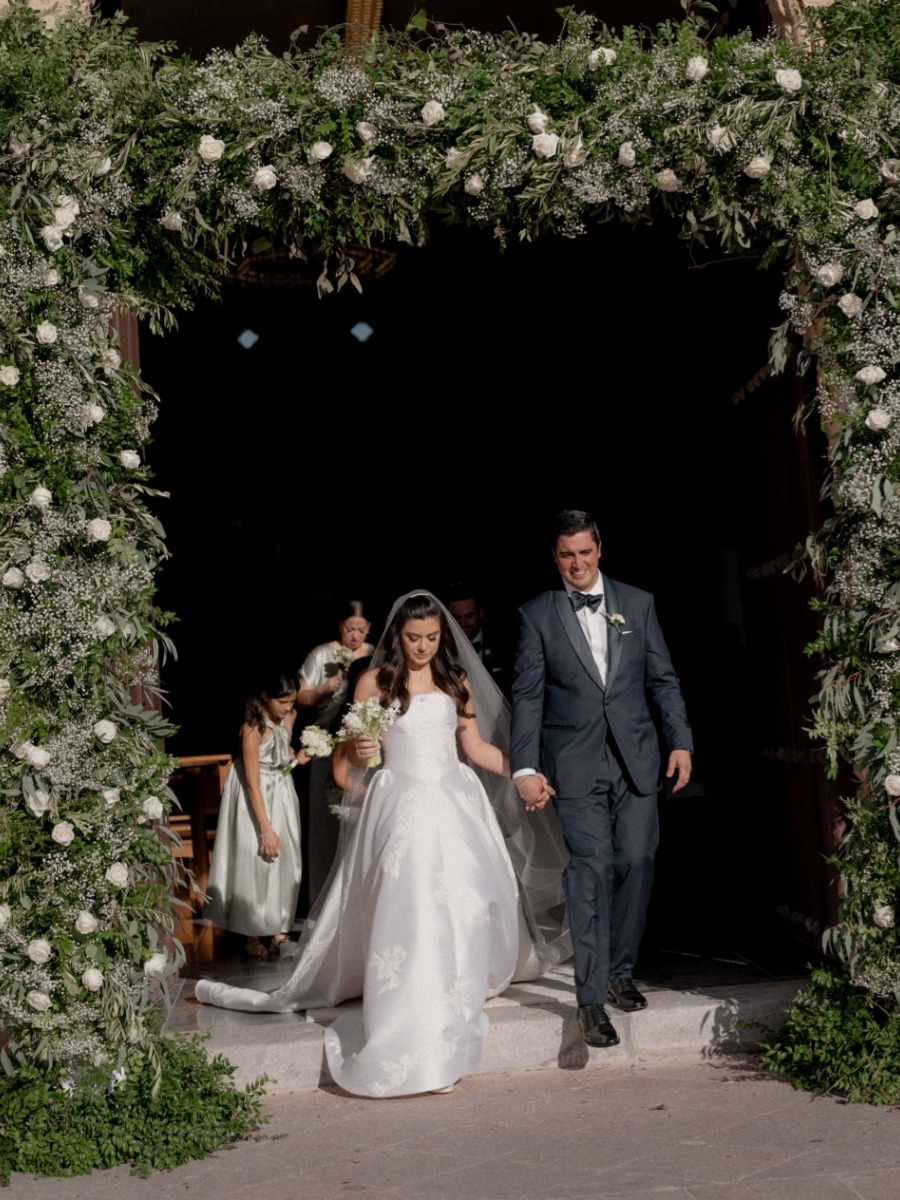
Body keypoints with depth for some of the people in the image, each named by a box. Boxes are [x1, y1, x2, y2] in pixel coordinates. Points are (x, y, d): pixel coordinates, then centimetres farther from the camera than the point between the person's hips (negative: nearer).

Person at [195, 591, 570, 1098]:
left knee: (468, 904, -2)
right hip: (401, 805, -3)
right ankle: (417, 1046, -7)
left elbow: (476, 746, 15)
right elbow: (353, 749, 4)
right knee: (407, 909, -12)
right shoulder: (376, 682, 2)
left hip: (456, 803, 4)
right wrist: (358, 752, -19)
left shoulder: (456, 680, 11)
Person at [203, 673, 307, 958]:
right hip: (256, 799, -6)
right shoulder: (253, 728, -25)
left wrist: (296, 756, -6)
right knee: (256, 862, 1)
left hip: (281, 793, 7)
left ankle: (278, 927, 24)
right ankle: (253, 934, 16)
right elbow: (252, 784, -23)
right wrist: (266, 830, -22)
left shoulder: (289, 716, -6)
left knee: (285, 861, 9)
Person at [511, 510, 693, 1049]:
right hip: (575, 765, -2)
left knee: (637, 862, 2)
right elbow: (527, 696, 0)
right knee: (591, 869, -8)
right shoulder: (537, 615, 3)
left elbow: (663, 679, 10)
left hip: (636, 759, 3)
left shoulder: (638, 603, 9)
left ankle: (620, 972, 23)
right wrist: (525, 767, -7)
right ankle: (592, 997, -3)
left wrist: (681, 741, 2)